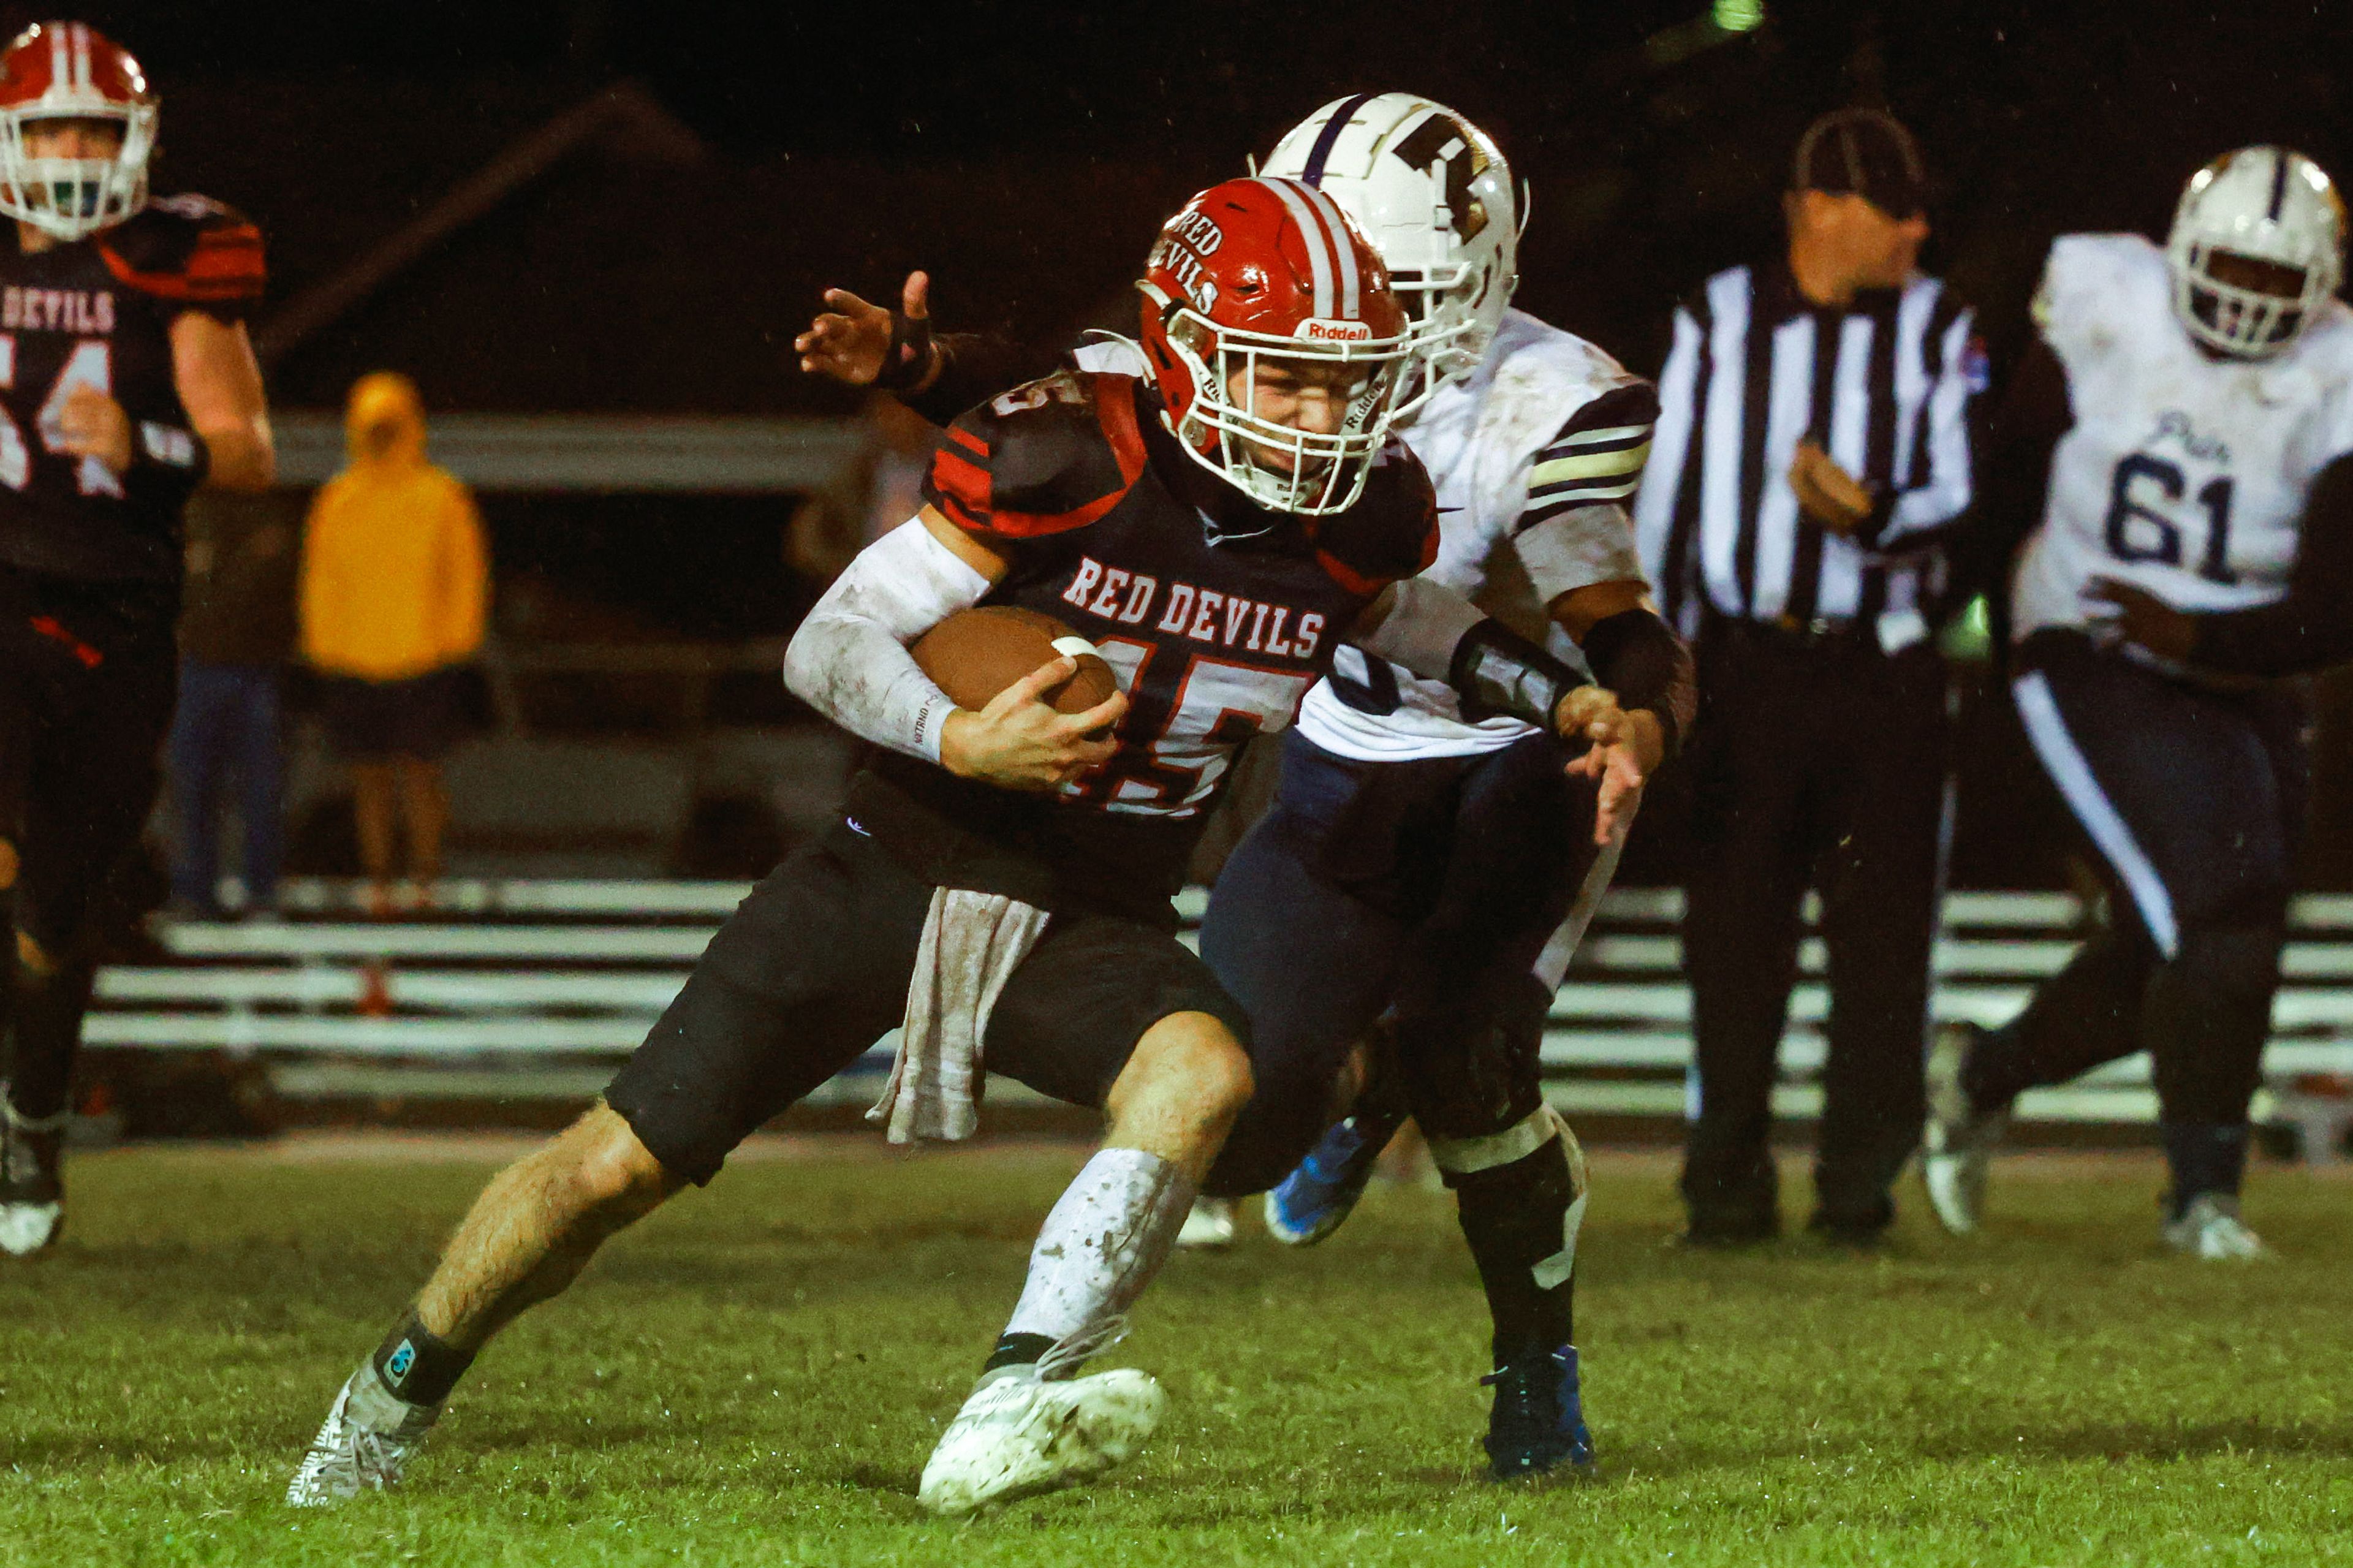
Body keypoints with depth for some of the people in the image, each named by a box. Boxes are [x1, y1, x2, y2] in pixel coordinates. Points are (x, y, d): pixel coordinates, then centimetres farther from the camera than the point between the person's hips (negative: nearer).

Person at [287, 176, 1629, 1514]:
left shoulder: (1359, 512, -5)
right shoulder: (1064, 464, -20)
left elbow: (1386, 608, 22)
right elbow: (829, 644, -16)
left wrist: (1551, 695, 9)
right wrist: (958, 739, -33)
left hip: (1094, 925, 3)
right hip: (901, 869, -3)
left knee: (1201, 1072, -32)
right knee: (621, 1165, -1)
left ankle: (1004, 1425, -40)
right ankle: (394, 1401, 25)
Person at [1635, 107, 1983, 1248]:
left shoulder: (1936, 331, 4)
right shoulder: (1717, 323, 5)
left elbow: (1953, 498, -2)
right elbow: (1667, 498, 9)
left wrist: (1872, 516, -24)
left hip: (1883, 671, 0)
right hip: (1748, 669, 0)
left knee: (1881, 937, -2)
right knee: (1735, 934, 0)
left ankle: (1859, 1184, 7)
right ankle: (1729, 1185, 9)